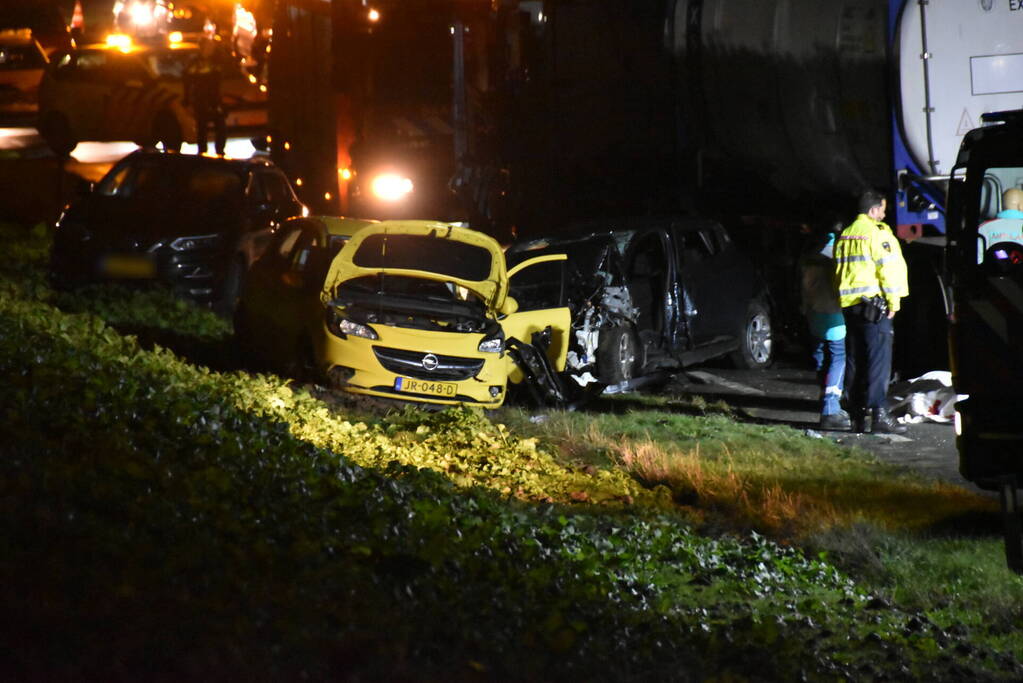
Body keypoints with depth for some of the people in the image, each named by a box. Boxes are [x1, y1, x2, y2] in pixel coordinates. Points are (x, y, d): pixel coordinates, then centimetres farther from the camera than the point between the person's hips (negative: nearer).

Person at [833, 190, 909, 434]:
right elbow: (889, 269, -14)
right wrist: (893, 302, -8)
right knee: (879, 360, -8)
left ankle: (858, 416, 12)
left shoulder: (844, 236, 15)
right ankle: (878, 414, -13)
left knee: (855, 361, 10)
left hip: (849, 304, 8)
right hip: (874, 304, -8)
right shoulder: (877, 233, -10)